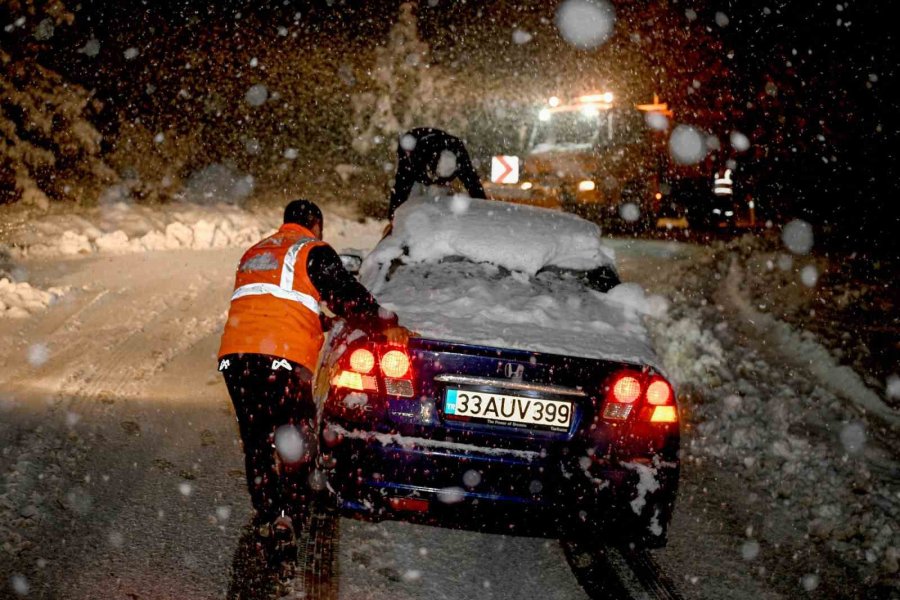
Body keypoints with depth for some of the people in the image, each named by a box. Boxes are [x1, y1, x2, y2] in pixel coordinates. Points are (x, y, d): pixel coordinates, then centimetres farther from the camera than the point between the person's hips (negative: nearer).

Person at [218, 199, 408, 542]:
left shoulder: (254, 253, 29)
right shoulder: (314, 252, 8)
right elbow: (346, 297, -1)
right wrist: (385, 326, 4)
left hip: (234, 352, 6)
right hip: (282, 356, -6)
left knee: (256, 437, 14)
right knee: (298, 433, 5)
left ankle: (266, 514, 12)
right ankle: (287, 509, -7)